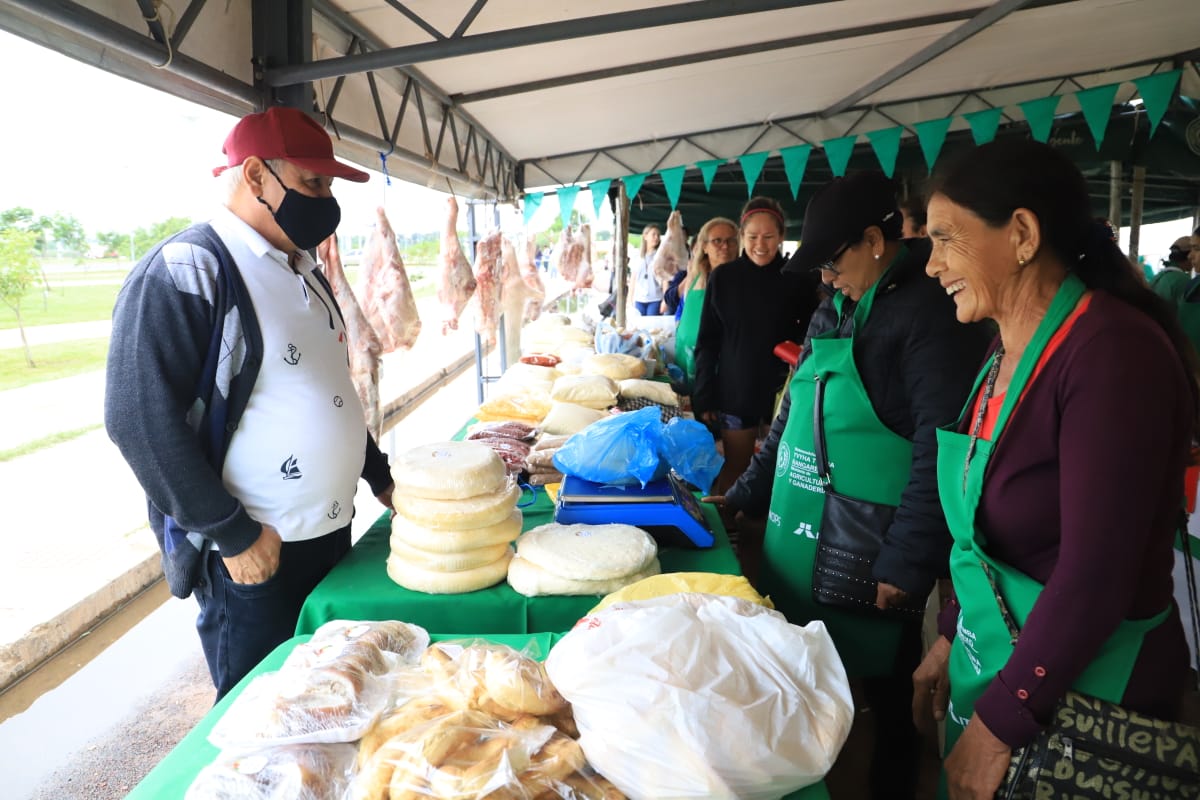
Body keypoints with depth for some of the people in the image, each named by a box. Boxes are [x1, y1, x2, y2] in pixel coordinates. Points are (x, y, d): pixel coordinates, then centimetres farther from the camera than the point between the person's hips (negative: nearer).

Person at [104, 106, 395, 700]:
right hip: (252, 552, -8)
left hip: (331, 534, 8)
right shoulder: (182, 273, -16)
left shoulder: (305, 272, 11)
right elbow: (141, 420, -21)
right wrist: (234, 534, -19)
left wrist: (380, 477, 16)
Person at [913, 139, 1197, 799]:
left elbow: (1095, 579, -25)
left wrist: (1000, 722, -18)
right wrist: (951, 639, 12)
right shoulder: (1006, 352, 3)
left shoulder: (1113, 351, -22)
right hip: (991, 665, 7)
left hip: (1083, 692, -7)